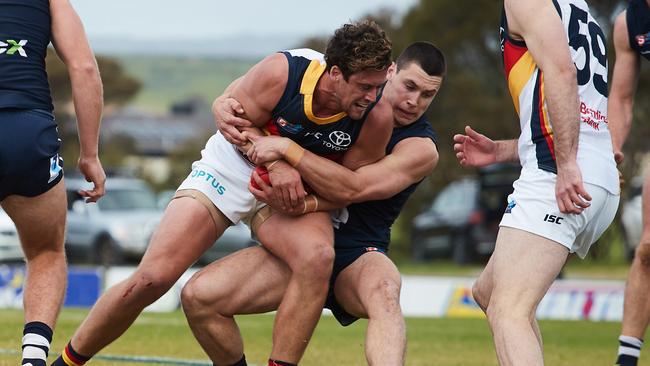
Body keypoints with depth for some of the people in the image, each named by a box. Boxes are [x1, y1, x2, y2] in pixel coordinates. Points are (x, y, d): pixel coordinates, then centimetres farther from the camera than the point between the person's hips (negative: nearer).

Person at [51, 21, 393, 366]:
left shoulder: (376, 117, -23)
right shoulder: (281, 72, -28)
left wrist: (311, 203, -24)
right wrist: (273, 162, -24)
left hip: (299, 188, 1)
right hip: (234, 167, -1)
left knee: (318, 257, -34)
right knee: (151, 278, -12)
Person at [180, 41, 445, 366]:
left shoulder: (421, 149, -7)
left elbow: (350, 189, -21)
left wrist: (285, 148, -24)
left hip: (356, 257, -4)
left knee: (383, 291, -42)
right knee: (198, 296, -17)